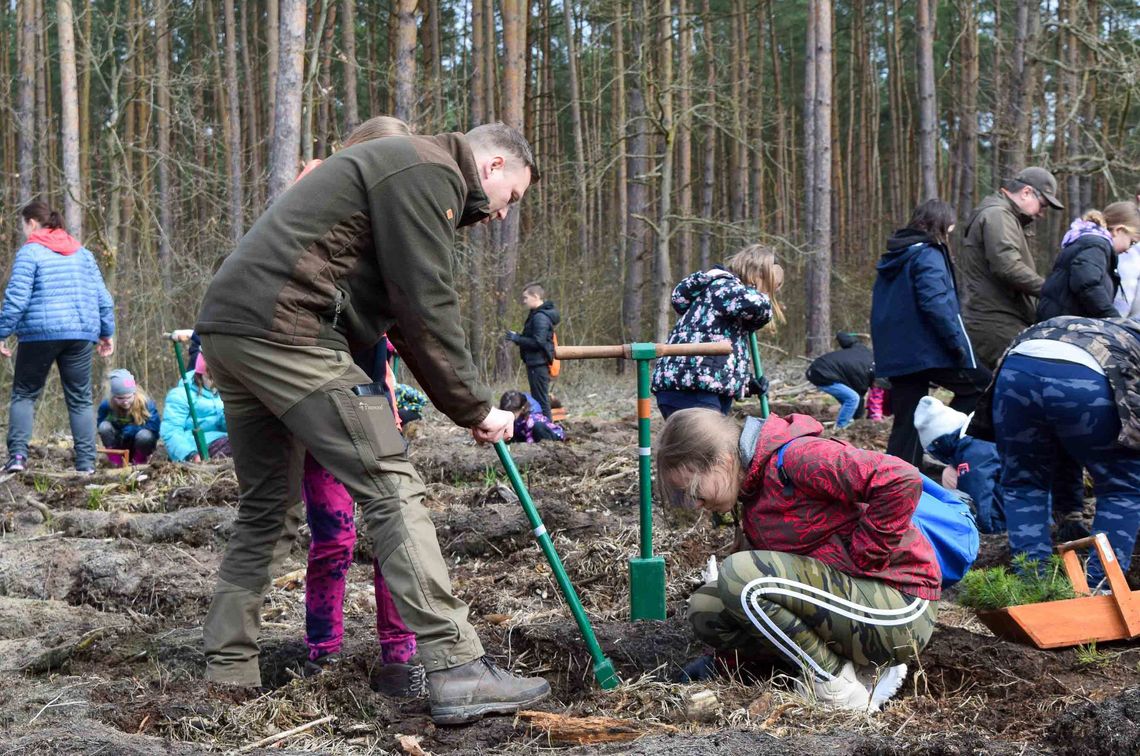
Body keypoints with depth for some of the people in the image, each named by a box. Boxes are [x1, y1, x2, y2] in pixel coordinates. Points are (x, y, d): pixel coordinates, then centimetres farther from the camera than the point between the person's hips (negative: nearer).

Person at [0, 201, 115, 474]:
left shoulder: (29, 252, -2)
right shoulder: (82, 253, 15)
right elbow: (103, 297, 14)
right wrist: (107, 333, 20)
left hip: (40, 334, -4)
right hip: (81, 334, 4)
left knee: (24, 395, 7)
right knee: (80, 400, 9)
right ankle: (86, 463, 3)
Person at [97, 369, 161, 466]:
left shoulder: (146, 403, -21)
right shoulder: (106, 405, -15)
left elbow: (154, 426, -24)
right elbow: (100, 424, -8)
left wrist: (128, 430, -25)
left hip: (139, 444, -2)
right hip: (119, 445, 2)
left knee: (144, 435, -35)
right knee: (104, 426, -24)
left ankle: (139, 463, -5)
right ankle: (117, 463, -12)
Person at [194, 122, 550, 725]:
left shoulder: (400, 169, 28)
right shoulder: (430, 173, -3)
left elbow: (403, 311, 28)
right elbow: (427, 308, -10)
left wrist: (462, 407, 24)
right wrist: (474, 408, -1)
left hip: (228, 326, 10)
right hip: (285, 331, -10)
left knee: (265, 502, 19)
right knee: (392, 488, -10)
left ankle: (227, 666, 23)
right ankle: (455, 671, -12)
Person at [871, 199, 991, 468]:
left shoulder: (892, 258, 19)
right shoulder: (928, 256, -9)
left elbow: (883, 307, 25)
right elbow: (935, 304, -21)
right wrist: (958, 343, -17)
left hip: (894, 355, 8)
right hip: (926, 352, -8)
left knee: (906, 425, 11)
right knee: (981, 383, 8)